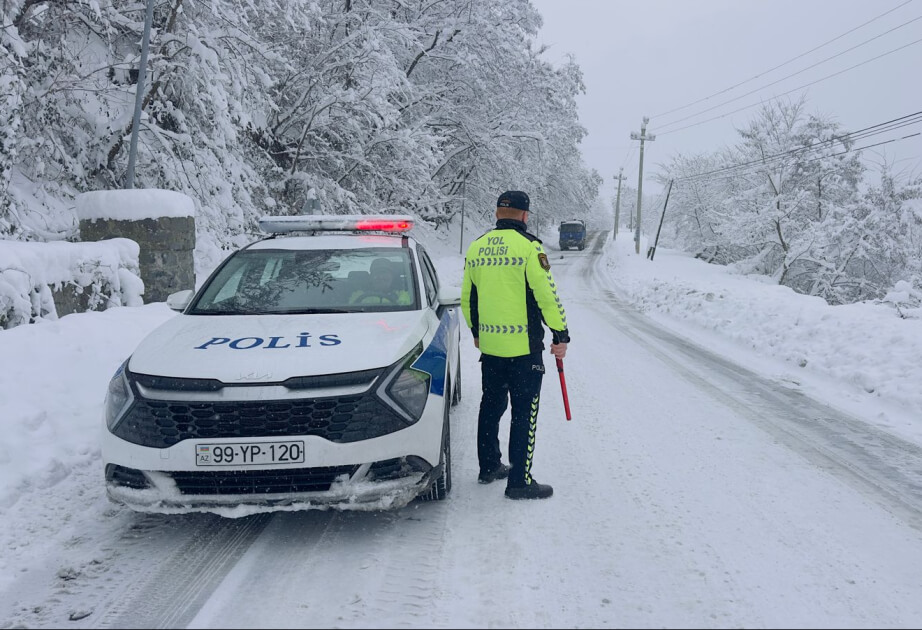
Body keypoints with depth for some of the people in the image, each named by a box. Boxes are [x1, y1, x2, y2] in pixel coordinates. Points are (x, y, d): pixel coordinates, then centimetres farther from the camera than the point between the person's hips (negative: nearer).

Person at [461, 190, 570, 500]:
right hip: (523, 346, -6)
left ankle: (489, 466, 30)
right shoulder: (528, 246, -12)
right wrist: (561, 335, -5)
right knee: (524, 412, 0)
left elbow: (467, 298, 14)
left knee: (491, 405, 19)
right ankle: (519, 481, 3)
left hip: (488, 344, 6)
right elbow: (547, 295, -14)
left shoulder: (476, 248, 8)